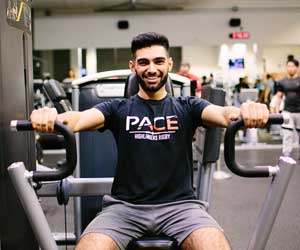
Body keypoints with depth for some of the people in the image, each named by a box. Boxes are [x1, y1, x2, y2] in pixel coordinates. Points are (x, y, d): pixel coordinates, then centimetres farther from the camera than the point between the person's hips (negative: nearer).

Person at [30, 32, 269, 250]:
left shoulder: (187, 107, 10)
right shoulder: (118, 109, 10)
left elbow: (222, 113, -10)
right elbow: (81, 118, -8)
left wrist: (245, 111, -35)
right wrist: (52, 117, -32)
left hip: (179, 204, 0)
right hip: (125, 205, 1)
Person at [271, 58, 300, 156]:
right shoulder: (282, 82, 5)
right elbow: (278, 97, 9)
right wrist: (277, 111, 2)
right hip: (287, 111, 1)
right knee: (287, 134, -3)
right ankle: (286, 154, 0)